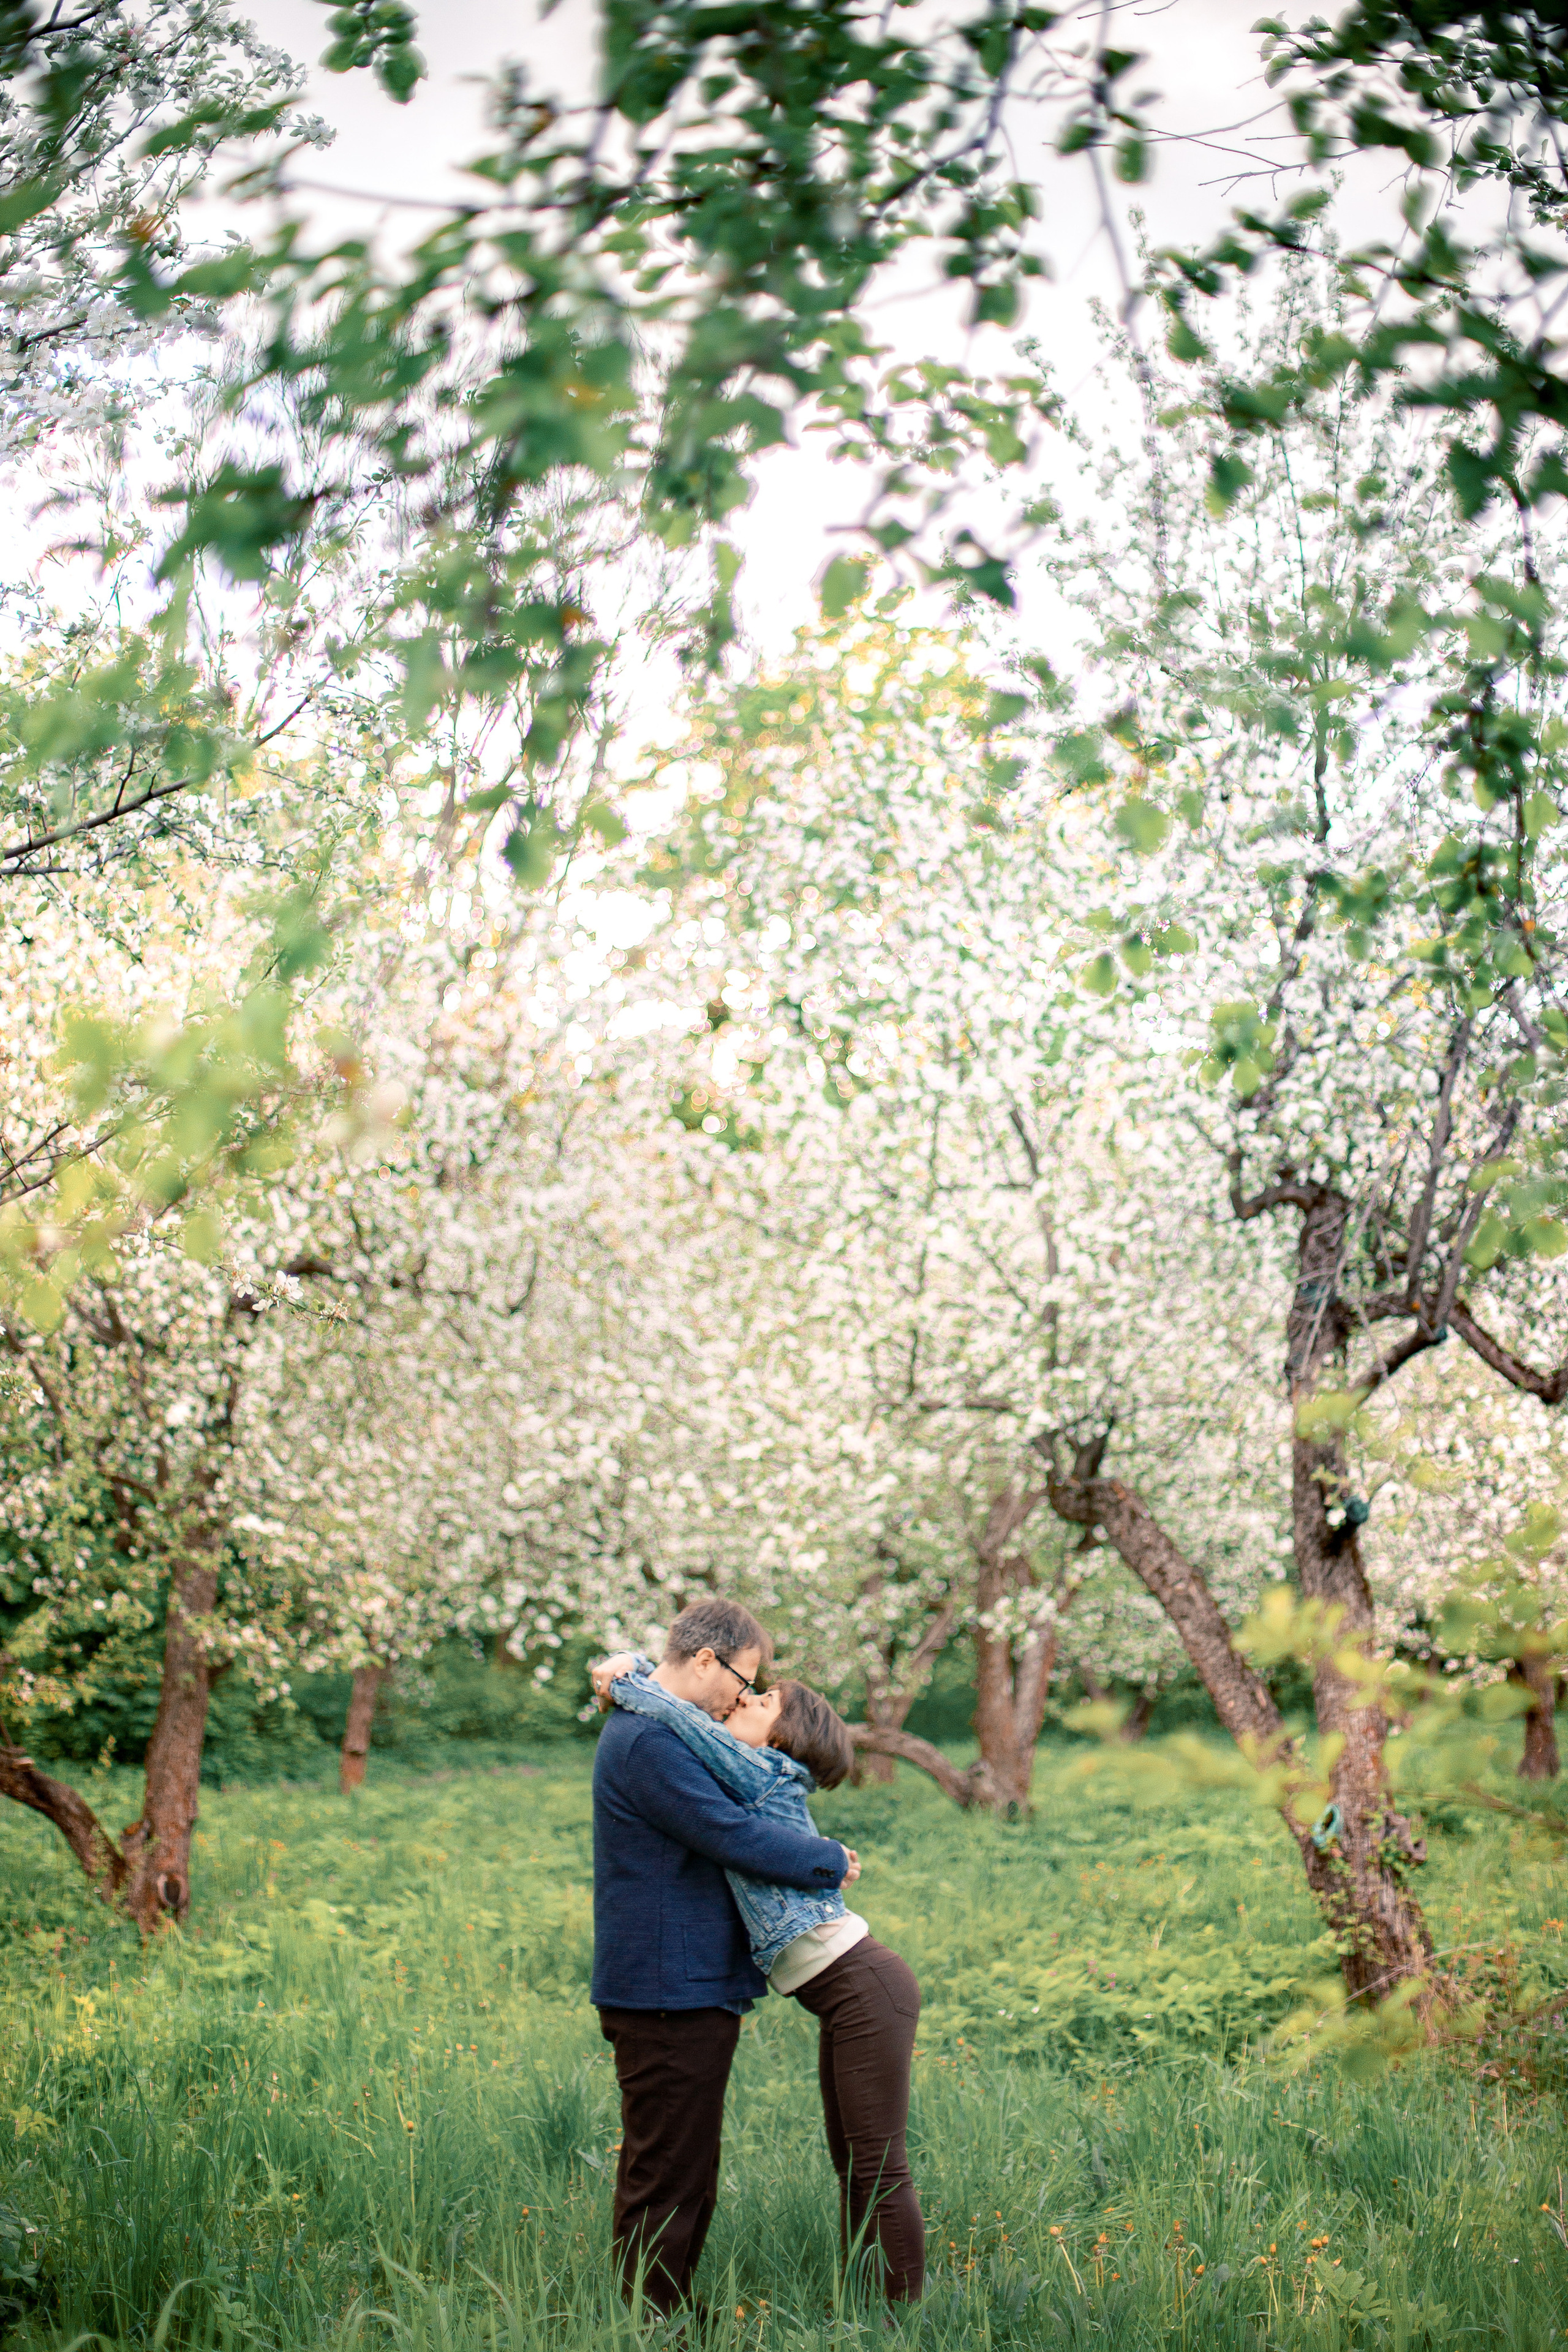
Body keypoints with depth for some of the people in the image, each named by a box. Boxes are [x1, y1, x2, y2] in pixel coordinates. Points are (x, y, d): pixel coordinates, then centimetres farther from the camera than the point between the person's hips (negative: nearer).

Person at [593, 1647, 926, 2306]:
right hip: (846, 2001, 10)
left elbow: (681, 1719, -20)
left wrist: (625, 1684, -5)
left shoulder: (768, 1778, -9)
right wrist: (631, 1666, 9)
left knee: (880, 2167, -5)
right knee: (851, 2166, 13)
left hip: (866, 1990, -10)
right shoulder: (747, 1783, 15)